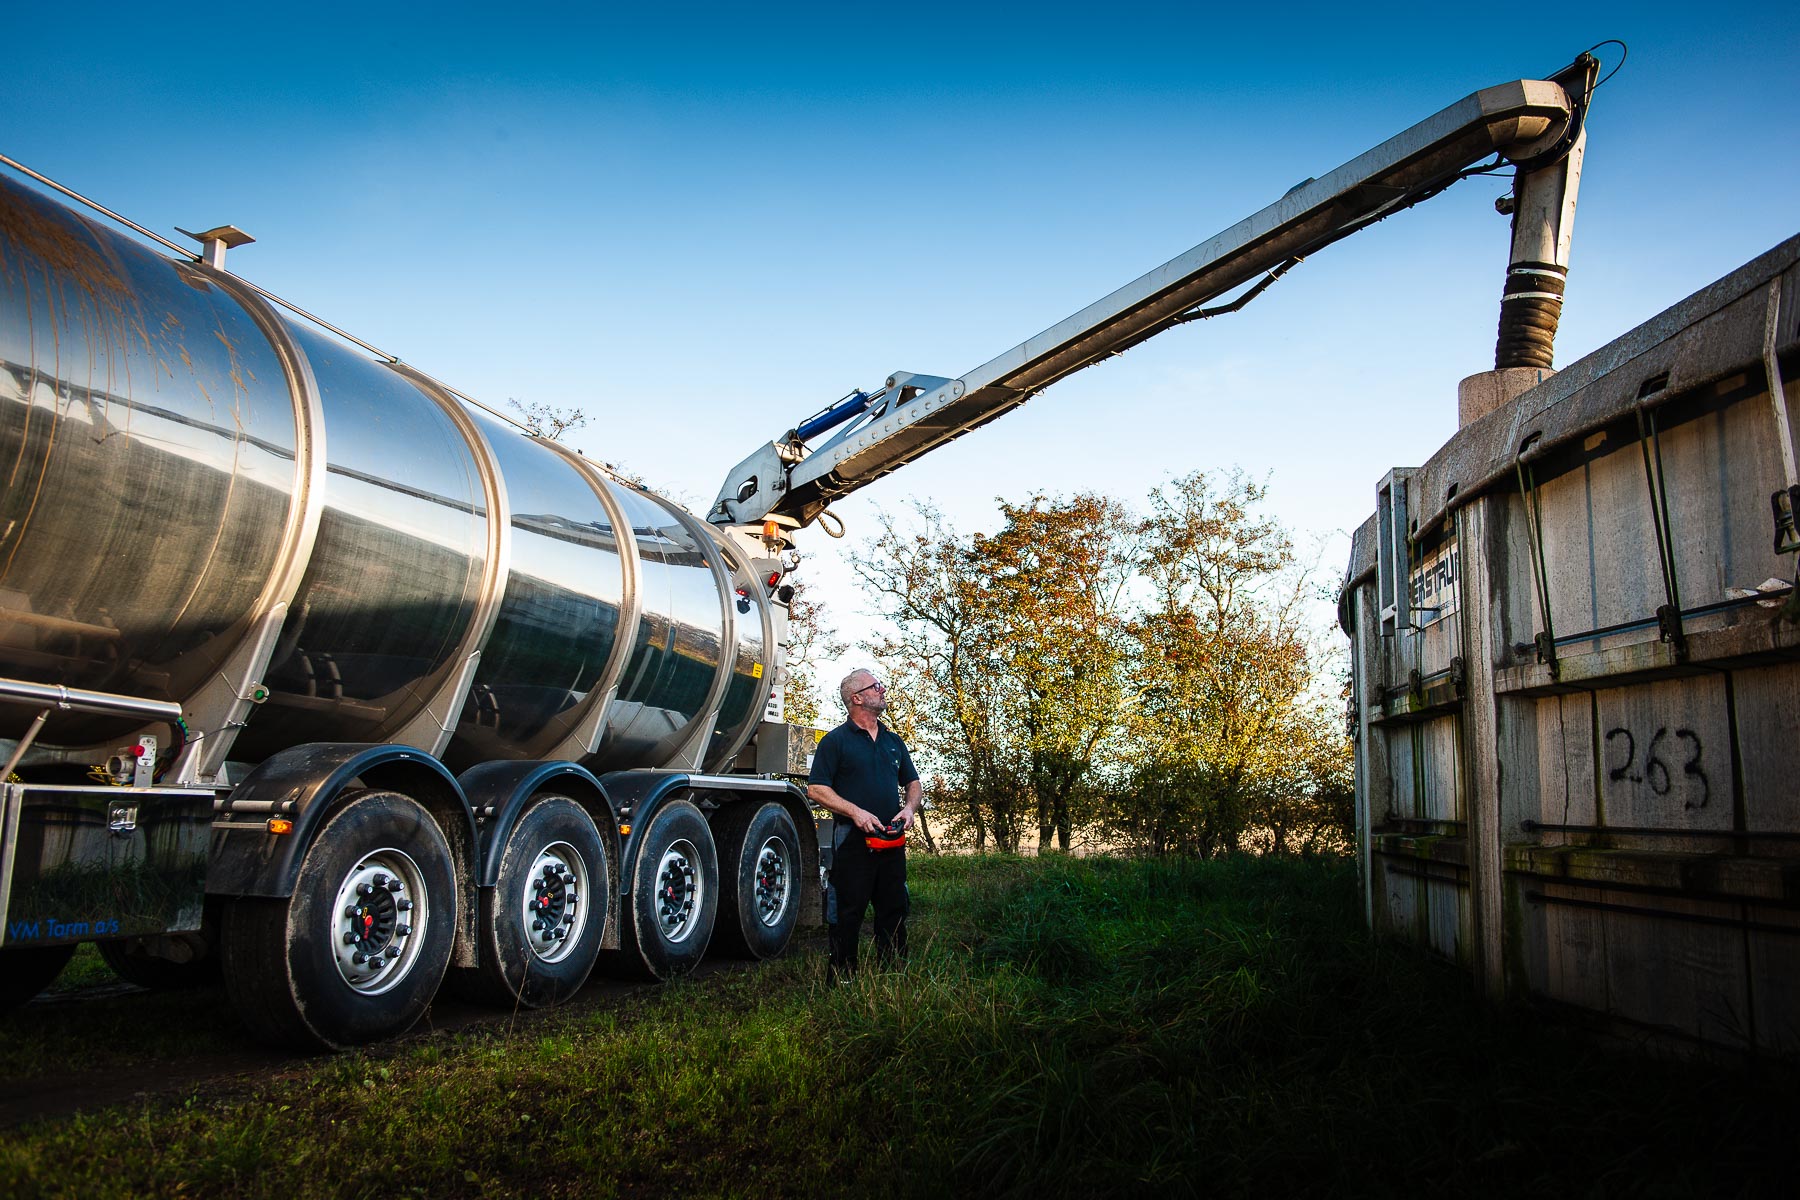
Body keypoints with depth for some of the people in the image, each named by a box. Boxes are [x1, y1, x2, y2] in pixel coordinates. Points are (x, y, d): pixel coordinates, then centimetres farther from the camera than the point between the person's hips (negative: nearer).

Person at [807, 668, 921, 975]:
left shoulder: (893, 741, 17)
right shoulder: (835, 741, -1)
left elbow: (913, 783, 24)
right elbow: (816, 790, -7)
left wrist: (909, 808, 2)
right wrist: (855, 812, -17)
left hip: (891, 841, 6)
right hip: (853, 842, -5)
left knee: (894, 911, 8)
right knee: (848, 913, -2)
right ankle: (843, 980, 6)